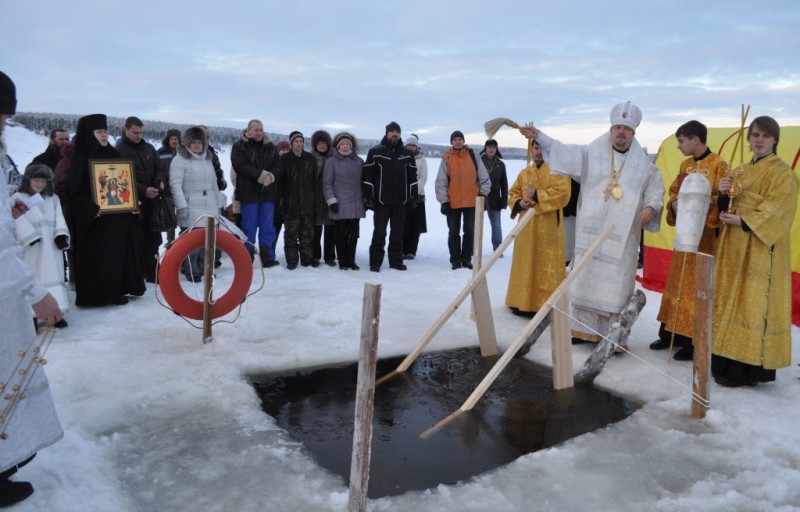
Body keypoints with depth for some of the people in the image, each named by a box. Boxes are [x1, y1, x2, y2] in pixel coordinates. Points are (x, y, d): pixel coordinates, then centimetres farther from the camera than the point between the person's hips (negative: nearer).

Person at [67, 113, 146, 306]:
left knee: (118, 253, 9)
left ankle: (116, 291, 18)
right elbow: (75, 191, -11)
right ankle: (95, 294, 7)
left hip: (118, 215, 6)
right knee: (96, 257, -1)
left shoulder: (114, 155, 12)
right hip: (95, 218, -6)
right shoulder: (81, 158, -6)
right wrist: (90, 209, -25)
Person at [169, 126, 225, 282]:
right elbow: (175, 185, -14)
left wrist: (219, 204, 19)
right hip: (191, 210, -6)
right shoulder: (180, 159, -6)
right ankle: (192, 272, 7)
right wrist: (182, 206, -21)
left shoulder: (207, 159, 16)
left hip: (209, 208, 7)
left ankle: (203, 268, 24)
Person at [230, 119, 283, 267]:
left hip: (268, 193, 4)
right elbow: (241, 166, -14)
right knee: (249, 228, 1)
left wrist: (271, 176, -15)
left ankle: (268, 258, 11)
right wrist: (263, 174, -17)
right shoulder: (239, 146, 0)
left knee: (268, 227, 5)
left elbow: (279, 167, 6)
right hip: (248, 193, -3)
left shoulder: (271, 147, 12)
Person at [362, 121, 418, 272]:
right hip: (381, 200, -3)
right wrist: (369, 196, -8)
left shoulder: (406, 153, 10)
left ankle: (396, 261, 18)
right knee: (379, 232, -1)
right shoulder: (375, 152, -1)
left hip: (401, 201, 3)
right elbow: (368, 175, -3)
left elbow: (412, 175, 13)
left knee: (398, 232, 9)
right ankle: (375, 262, 7)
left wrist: (413, 195, 8)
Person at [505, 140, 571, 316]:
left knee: (546, 266, -4)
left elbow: (562, 193, -15)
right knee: (525, 264, 10)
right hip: (526, 226, 5)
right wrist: (519, 203, -4)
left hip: (548, 227, -5)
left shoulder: (558, 170, -1)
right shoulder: (524, 173, 15)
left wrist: (537, 195, -15)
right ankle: (523, 302, 18)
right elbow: (512, 193, 17)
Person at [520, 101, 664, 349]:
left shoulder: (644, 164, 7)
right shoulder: (591, 154, 5)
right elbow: (564, 152, -4)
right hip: (591, 232, 1)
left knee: (617, 285, 0)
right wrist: (538, 135, -14)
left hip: (622, 236, 0)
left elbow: (656, 191, 11)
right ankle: (585, 329, 20)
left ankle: (616, 337, 9)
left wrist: (651, 208, -10)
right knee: (587, 279, 7)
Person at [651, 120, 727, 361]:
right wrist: (675, 205, -6)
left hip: (705, 235, -7)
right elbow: (674, 193, 14)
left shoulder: (718, 165, -10)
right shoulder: (685, 165, 12)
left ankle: (694, 342, 6)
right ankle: (672, 333, 23)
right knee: (677, 284, 12)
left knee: (697, 288, -3)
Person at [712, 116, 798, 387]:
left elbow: (775, 213, -14)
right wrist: (724, 195, -5)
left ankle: (746, 369, -3)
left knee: (752, 305, -8)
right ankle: (727, 361, 15)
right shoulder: (740, 172, 17)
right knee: (731, 301, 9)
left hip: (759, 251, -8)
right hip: (734, 247, 8)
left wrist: (742, 221, -22)